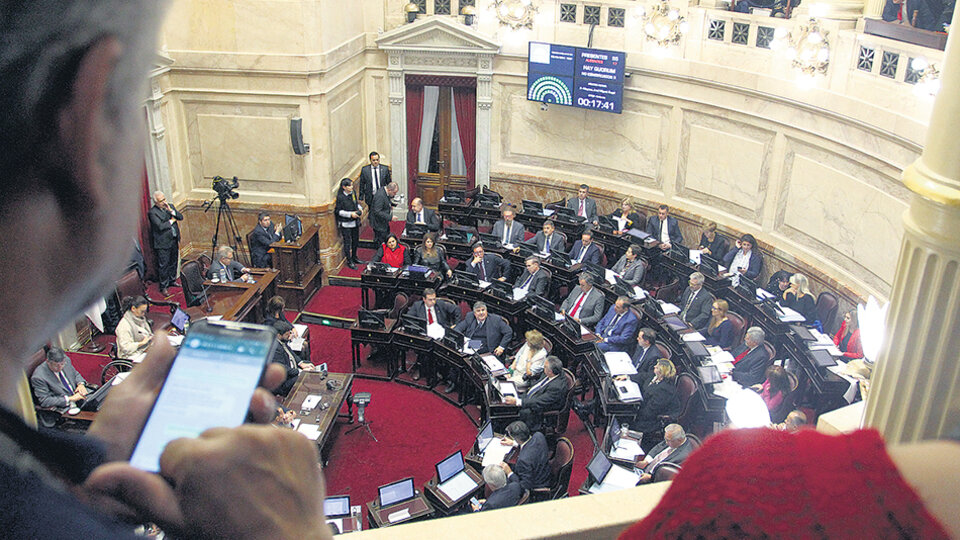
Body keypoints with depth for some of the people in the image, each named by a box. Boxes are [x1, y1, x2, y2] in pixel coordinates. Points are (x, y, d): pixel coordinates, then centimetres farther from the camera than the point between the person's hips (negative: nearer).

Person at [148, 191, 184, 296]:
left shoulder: (170, 206, 7)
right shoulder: (153, 212, -14)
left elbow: (180, 217, 0)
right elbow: (160, 226, -24)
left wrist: (171, 211, -15)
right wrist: (171, 221, -10)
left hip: (174, 241, 7)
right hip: (162, 244, -7)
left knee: (173, 262, 18)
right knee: (163, 265, -1)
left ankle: (172, 281, 35)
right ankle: (163, 287, 7)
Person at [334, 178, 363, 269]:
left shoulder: (353, 193, 0)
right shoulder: (340, 197, -18)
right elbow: (338, 211, -14)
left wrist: (359, 209, -3)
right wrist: (350, 214, -22)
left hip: (355, 222, 7)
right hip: (345, 223, -7)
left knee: (355, 240, 18)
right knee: (347, 242, 1)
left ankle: (354, 257, 36)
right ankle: (349, 261, 12)